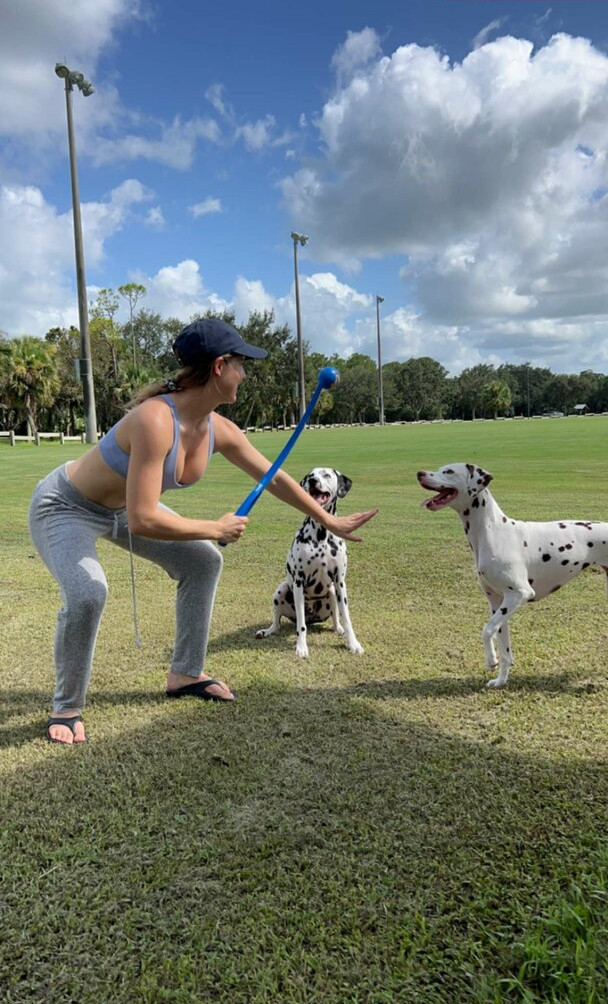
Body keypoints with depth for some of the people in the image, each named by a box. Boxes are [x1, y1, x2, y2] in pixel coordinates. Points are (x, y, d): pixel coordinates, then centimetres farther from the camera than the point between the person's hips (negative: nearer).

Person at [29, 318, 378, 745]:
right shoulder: (155, 420, -38)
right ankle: (67, 707, -2)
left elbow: (275, 477, 0)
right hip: (65, 506, -8)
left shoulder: (219, 430, -13)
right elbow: (143, 521, -40)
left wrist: (329, 521, 5)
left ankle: (185, 674, 20)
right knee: (88, 594, -31)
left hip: (122, 507, 8)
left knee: (204, 562, 5)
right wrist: (216, 529, -28)